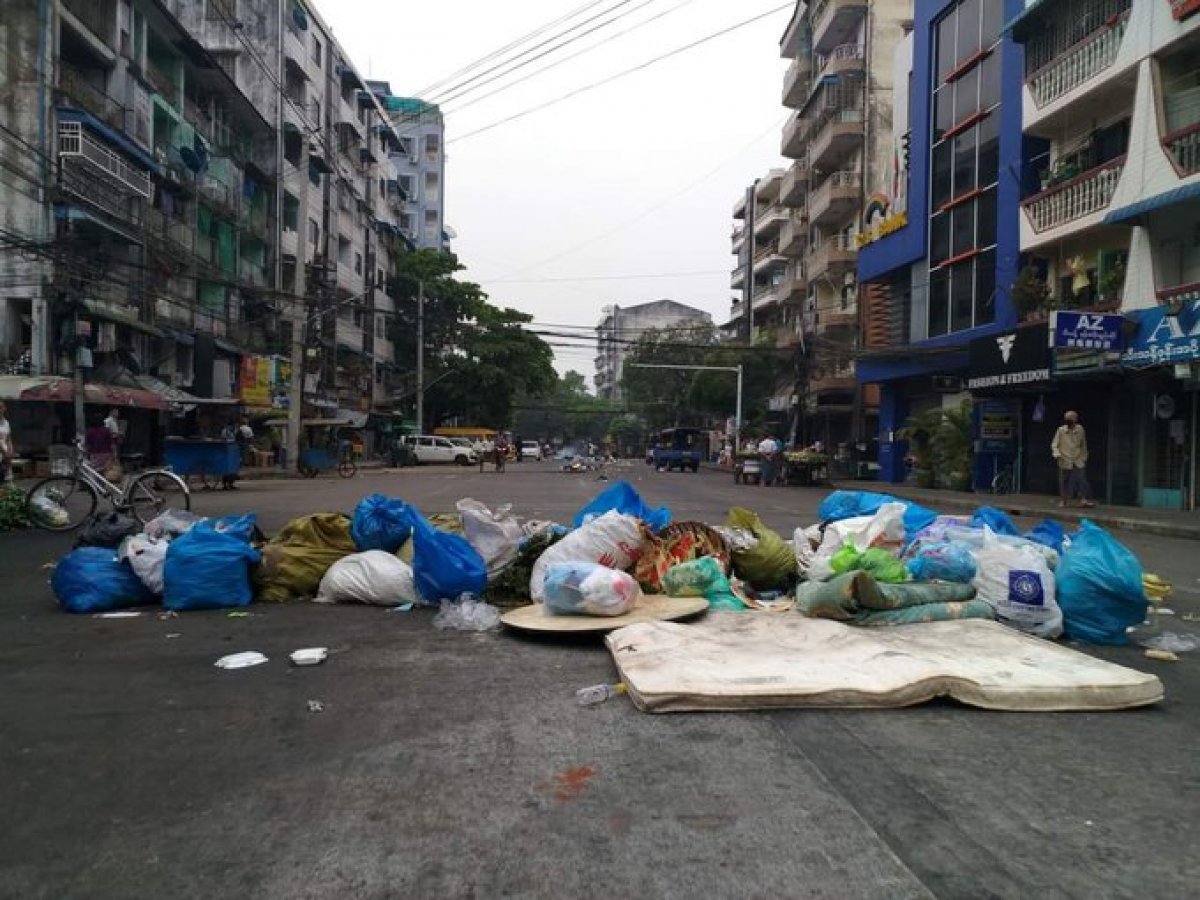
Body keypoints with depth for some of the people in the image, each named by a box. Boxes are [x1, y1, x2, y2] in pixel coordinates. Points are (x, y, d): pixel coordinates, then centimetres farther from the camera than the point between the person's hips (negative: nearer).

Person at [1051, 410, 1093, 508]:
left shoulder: (1080, 429, 1)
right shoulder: (1061, 430, -5)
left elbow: (1083, 445, 12)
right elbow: (1054, 445, -3)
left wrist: (1084, 457, 14)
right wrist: (1057, 454, -20)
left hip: (1078, 461, 2)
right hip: (1065, 461, -2)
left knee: (1082, 479, -6)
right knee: (1064, 481, 4)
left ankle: (1084, 499, -4)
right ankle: (1063, 500, 14)